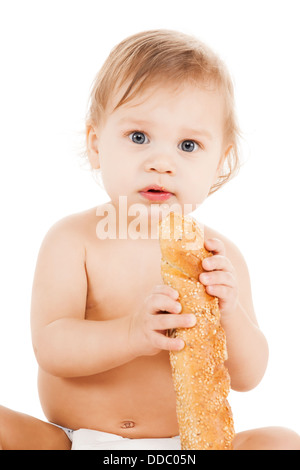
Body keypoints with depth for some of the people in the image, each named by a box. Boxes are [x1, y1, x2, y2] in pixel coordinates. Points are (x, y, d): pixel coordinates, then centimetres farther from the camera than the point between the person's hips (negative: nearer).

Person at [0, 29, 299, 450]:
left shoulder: (219, 258, -3)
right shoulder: (73, 240, -8)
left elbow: (247, 377, -3)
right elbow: (50, 348, -17)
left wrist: (228, 315, -24)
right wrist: (131, 335, -35)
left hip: (183, 444, 1)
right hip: (70, 439, -1)